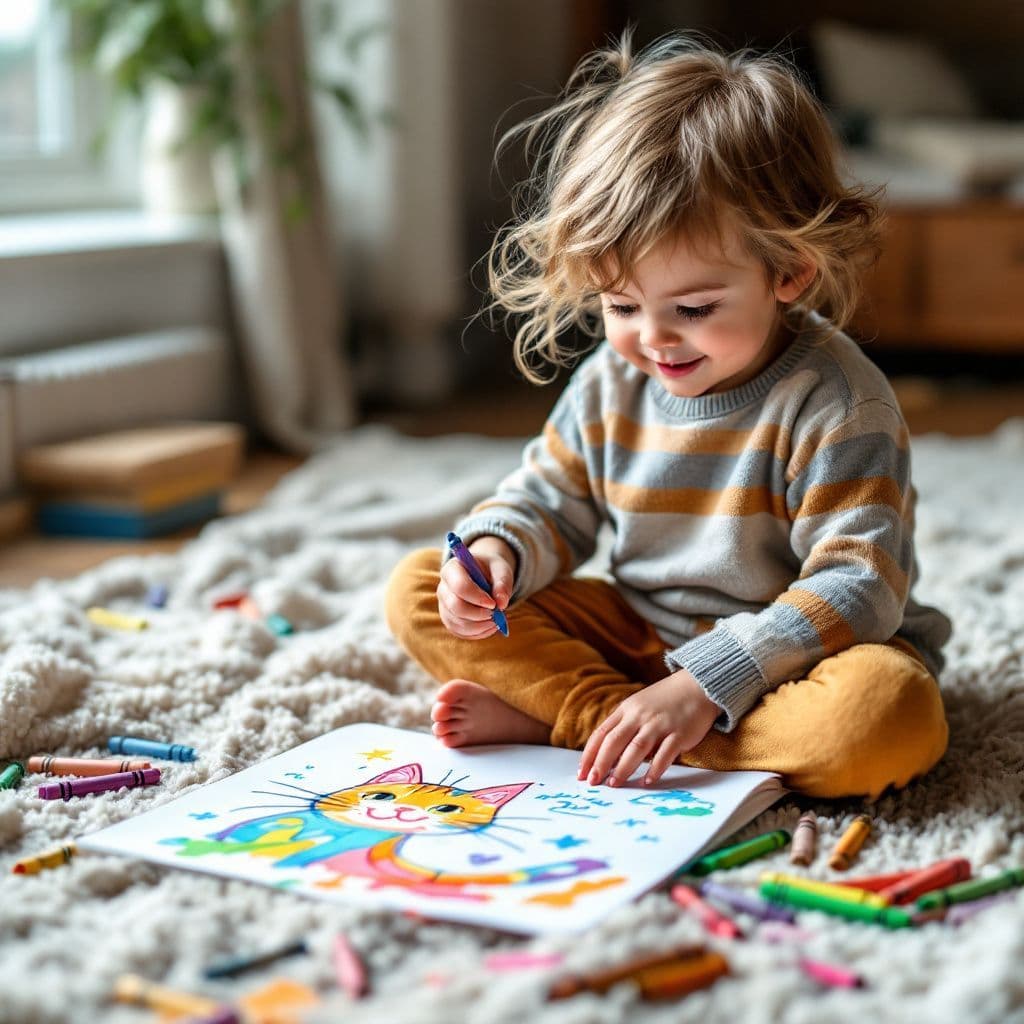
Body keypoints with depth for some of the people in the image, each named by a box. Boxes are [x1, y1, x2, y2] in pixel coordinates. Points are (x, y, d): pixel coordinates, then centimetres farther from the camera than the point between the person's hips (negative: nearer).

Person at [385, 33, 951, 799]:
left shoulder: (835, 404, -19)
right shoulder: (611, 383, -2)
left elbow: (857, 588, -23)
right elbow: (548, 505, 9)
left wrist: (703, 686, -32)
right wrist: (496, 552, -16)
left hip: (784, 656, -4)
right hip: (639, 636, 4)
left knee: (891, 711, -40)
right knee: (417, 589, -5)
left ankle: (560, 719, -27)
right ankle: (617, 717, -22)